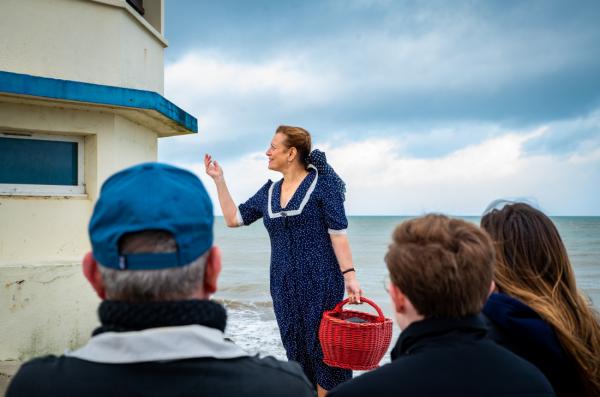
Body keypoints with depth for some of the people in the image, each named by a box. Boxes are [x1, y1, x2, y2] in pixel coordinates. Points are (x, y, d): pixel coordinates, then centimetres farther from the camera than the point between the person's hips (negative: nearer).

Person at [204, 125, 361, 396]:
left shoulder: (321, 183, -6)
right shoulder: (269, 192, 11)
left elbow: (338, 233, -9)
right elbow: (233, 218, 15)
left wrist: (349, 276, -16)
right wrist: (219, 180, 11)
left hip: (320, 282, -6)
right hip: (284, 284, 6)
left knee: (323, 348, 0)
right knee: (295, 350, 12)